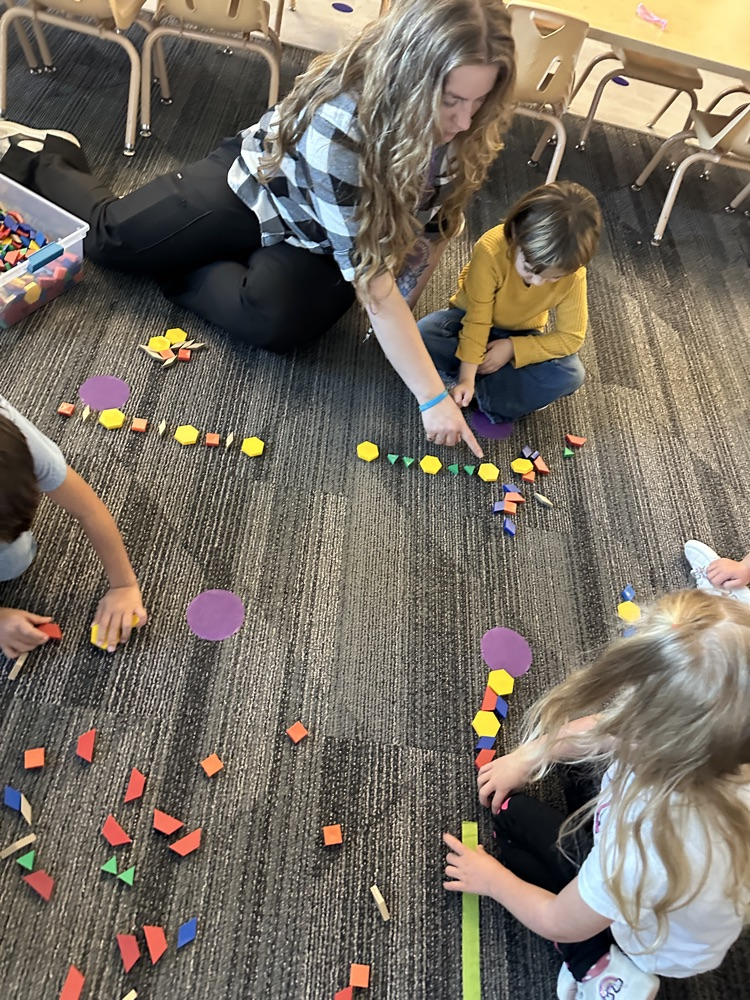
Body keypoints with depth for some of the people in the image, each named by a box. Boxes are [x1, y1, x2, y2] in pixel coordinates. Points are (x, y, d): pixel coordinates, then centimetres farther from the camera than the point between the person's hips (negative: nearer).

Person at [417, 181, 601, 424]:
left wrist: (512, 348, -25)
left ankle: (483, 395, -22)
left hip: (520, 336, 1)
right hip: (474, 318, 0)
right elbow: (477, 319, -27)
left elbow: (570, 337, -18)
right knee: (423, 334, -32)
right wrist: (467, 377, -32)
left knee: (570, 374, -26)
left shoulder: (573, 275, -26)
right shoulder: (491, 249, -32)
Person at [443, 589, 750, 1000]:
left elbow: (559, 923, -24)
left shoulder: (647, 843, -46)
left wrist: (492, 880, -7)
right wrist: (528, 756, 1)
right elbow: (600, 729, -9)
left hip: (651, 942, -5)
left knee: (512, 817, 8)